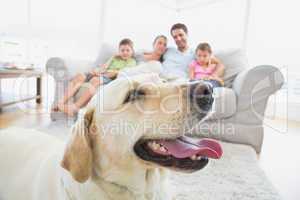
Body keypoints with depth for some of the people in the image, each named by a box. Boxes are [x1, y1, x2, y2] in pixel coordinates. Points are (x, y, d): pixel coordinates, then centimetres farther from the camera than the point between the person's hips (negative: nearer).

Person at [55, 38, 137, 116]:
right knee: (79, 76, -18)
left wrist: (104, 74, -14)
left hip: (110, 79, -6)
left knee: (95, 80, -38)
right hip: (100, 74, 6)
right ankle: (62, 102, -24)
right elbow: (105, 66, 17)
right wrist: (96, 70, -6)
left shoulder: (132, 61, 13)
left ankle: (76, 107, -45)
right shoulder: (115, 58, 31)